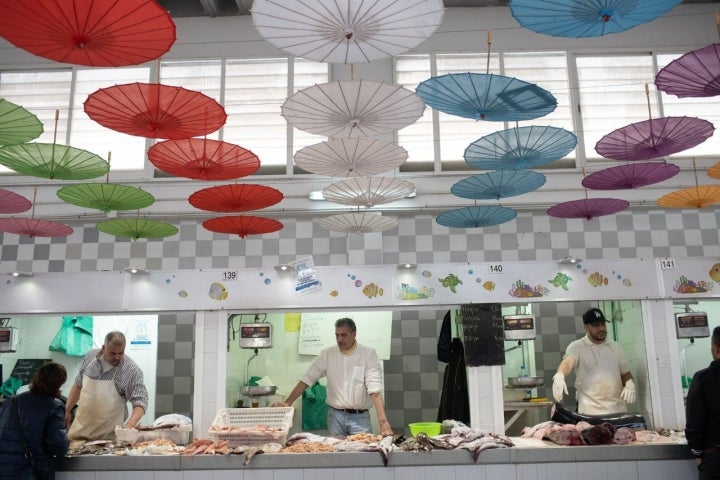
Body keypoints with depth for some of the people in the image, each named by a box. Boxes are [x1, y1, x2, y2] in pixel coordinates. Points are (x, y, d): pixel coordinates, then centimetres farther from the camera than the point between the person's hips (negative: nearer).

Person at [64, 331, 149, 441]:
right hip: (80, 425, 4)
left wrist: (130, 425, -33)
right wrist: (67, 410, 11)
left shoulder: (132, 370, -17)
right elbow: (78, 384, 10)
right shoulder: (90, 356, -3)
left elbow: (140, 401, -18)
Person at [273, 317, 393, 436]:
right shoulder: (328, 354, 1)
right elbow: (307, 379, 1)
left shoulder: (368, 354, -8)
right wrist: (287, 403, -8)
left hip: (360, 417, -2)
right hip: (335, 415, 2)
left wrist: (383, 421, -25)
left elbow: (375, 389, -16)